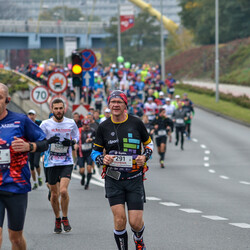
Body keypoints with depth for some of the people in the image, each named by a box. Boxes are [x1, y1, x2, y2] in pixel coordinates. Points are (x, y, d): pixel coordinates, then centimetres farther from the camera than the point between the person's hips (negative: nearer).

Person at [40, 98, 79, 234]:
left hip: (67, 163, 0)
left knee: (63, 191, -17)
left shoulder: (71, 123, 3)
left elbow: (77, 137, 18)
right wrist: (48, 141, -20)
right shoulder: (46, 124, -2)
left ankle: (65, 218, 3)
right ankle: (57, 220, 27)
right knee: (54, 194, 5)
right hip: (51, 163, 0)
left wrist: (72, 142, -5)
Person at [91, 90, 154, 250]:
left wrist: (145, 157, -7)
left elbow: (149, 143, 13)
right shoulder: (104, 127, 3)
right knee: (120, 219, -13)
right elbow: (95, 152, 11)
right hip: (113, 179, 0)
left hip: (134, 178, 0)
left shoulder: (136, 123, 0)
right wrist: (103, 159, -12)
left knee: (135, 222, -3)